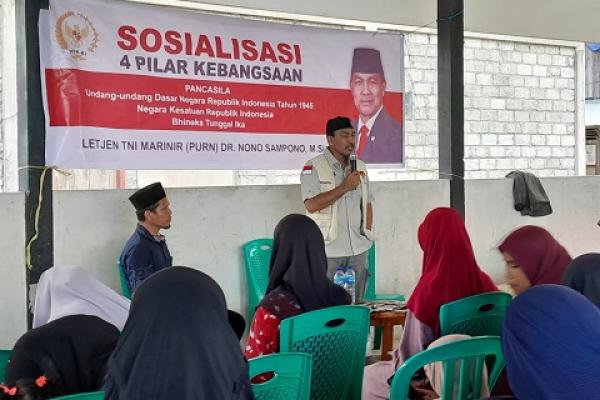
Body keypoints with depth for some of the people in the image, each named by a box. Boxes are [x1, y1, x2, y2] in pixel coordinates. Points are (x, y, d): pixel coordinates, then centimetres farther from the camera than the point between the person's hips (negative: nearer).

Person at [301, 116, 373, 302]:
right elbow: (311, 205, -18)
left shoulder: (360, 167, 13)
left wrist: (368, 233, 12)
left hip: (358, 249, 5)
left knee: (356, 303, 11)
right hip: (328, 251, -5)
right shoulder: (314, 167, -7)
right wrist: (345, 186, -18)